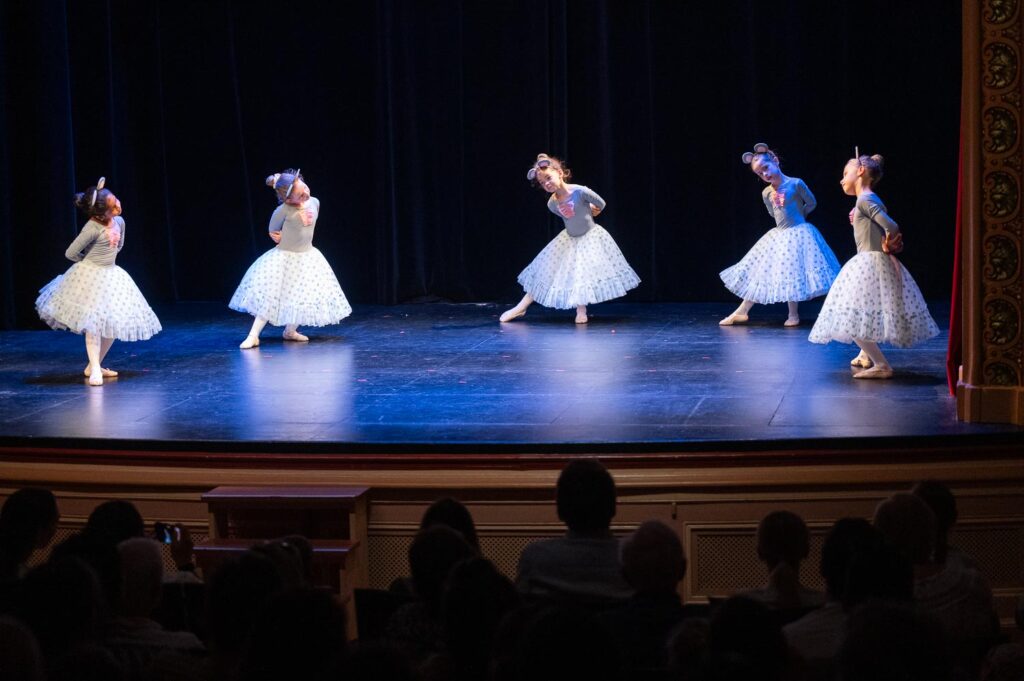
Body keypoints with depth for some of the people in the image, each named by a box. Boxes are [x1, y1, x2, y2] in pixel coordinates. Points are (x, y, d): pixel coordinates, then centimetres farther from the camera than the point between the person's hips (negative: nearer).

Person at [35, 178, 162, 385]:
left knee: (115, 323, 7)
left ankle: (95, 365, 19)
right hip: (91, 276, -7)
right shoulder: (93, 228, -22)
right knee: (94, 323, -13)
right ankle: (95, 370, -13)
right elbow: (71, 253, -14)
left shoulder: (119, 221, -1)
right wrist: (88, 261, 2)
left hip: (112, 276, 7)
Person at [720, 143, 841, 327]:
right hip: (778, 235, 5)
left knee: (793, 273, -3)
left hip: (798, 233, -5)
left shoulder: (796, 183, -11)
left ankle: (793, 314, 10)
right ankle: (742, 311, 11)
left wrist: (797, 215, 8)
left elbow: (811, 203, 0)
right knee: (760, 271, 6)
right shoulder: (766, 193, 4)